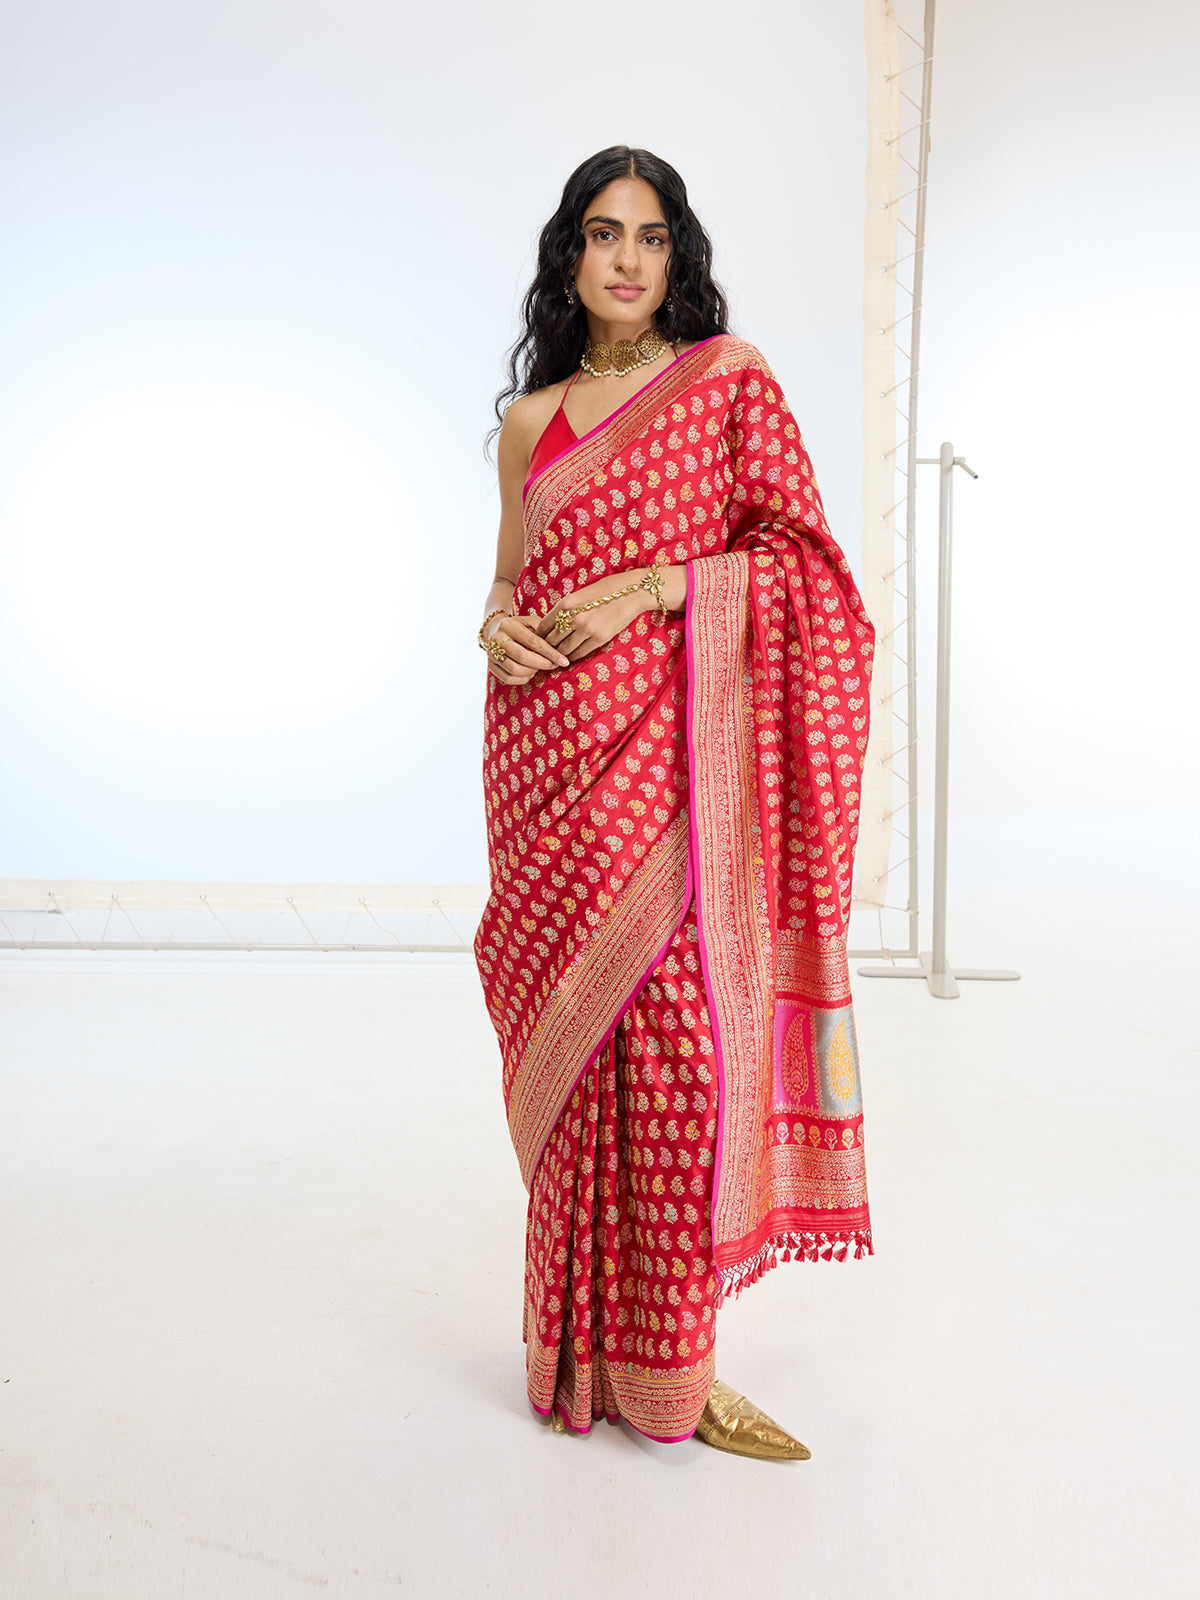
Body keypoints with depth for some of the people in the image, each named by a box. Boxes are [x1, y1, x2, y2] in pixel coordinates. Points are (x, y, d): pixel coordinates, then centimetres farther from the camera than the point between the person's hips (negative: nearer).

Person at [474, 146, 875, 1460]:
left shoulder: (730, 378, 6)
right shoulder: (529, 419, 16)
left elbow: (799, 556, 0)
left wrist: (654, 587, -12)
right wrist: (496, 623, -2)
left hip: (675, 759, -3)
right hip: (554, 755, 3)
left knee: (675, 1033, -7)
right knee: (571, 1032, 3)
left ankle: (669, 1359, 7)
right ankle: (581, 1343, 18)